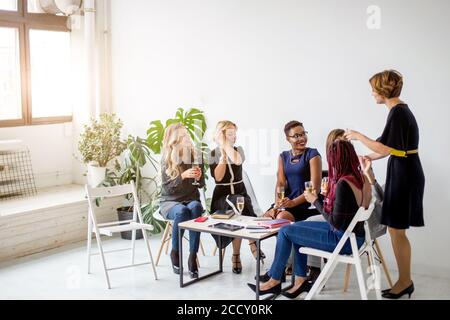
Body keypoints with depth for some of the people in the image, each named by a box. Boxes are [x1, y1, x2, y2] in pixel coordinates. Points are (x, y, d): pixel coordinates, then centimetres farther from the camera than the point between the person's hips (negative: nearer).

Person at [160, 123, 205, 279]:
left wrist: (199, 177, -15)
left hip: (191, 199, 2)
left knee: (196, 208, -34)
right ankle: (174, 252, -14)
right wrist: (183, 175, -24)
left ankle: (193, 256, -32)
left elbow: (201, 185, 9)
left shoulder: (195, 157, 2)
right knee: (182, 211, -36)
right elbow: (167, 188, -10)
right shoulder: (167, 160, -5)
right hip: (170, 202, -2)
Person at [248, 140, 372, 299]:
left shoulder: (343, 183, -25)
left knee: (285, 232, 0)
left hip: (344, 240, -9)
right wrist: (326, 195, 12)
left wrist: (316, 200, -10)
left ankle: (274, 281, 16)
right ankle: (300, 280, 23)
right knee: (297, 227, 20)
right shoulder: (361, 178, 0)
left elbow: (335, 221, -21)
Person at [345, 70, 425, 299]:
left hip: (404, 175, -9)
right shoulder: (401, 110, 13)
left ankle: (405, 281, 11)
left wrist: (358, 136, -10)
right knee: (396, 230, 12)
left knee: (396, 230, -1)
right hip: (403, 173, 9)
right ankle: (405, 280, 20)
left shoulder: (398, 112, -16)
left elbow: (386, 148, -20)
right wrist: (368, 158, 22)